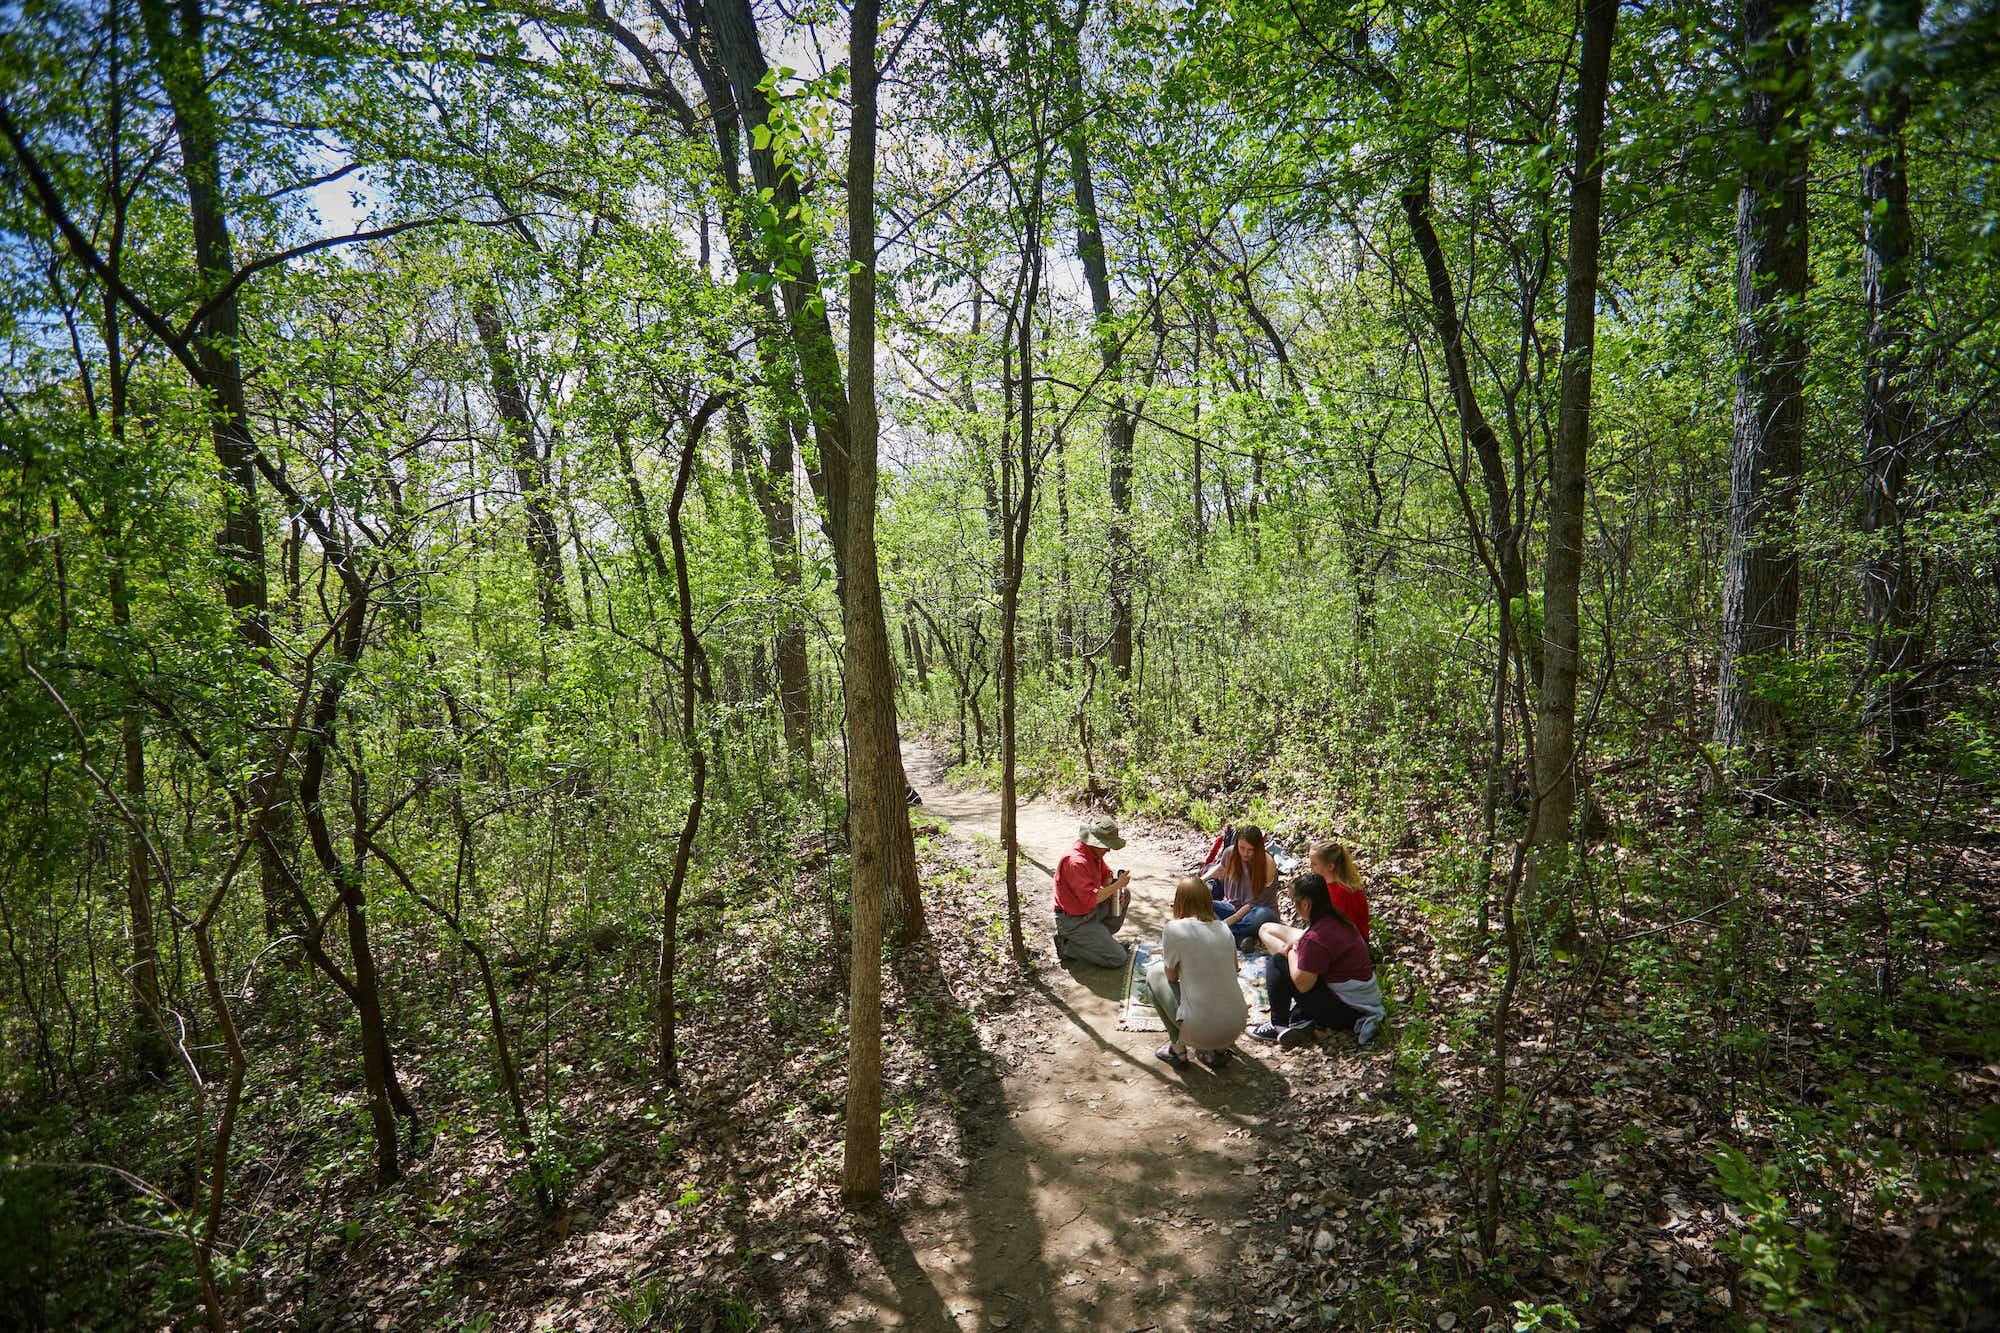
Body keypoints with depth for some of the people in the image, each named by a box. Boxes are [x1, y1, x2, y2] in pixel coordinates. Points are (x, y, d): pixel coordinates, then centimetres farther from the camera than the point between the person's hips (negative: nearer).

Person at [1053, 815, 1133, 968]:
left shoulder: (1095, 852, 2)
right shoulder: (1076, 861, -30)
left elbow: (1106, 874, 19)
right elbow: (1090, 899, -29)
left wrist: (1115, 891, -3)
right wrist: (1117, 884, -21)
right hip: (1073, 920, -10)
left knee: (1125, 893, 14)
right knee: (1118, 959, -11)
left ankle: (1100, 935, 14)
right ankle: (1068, 946, -2)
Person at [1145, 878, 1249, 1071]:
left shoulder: (1174, 928, -11)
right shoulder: (1224, 929, 5)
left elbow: (1171, 976, 2)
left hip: (1199, 1030, -5)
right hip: (1236, 1028, 5)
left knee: (1155, 972, 14)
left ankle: (1177, 1049, 17)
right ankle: (1218, 1050, 17)